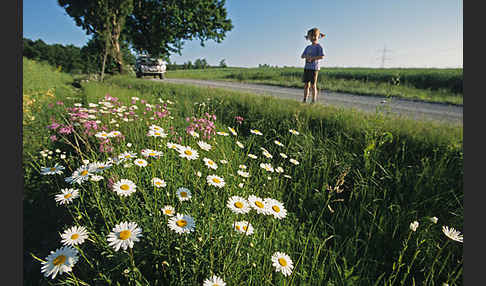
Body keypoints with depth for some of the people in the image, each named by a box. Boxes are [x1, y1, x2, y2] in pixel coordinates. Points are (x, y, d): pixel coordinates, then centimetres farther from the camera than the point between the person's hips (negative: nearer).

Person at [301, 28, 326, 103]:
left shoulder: (319, 47, -1)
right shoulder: (308, 47, 17)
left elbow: (322, 56, -13)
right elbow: (302, 56, 13)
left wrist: (312, 58, -13)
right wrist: (306, 56, -8)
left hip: (314, 68, -5)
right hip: (306, 67, 6)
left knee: (313, 85, -5)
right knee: (306, 84, 5)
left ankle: (314, 101, 0)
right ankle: (304, 100, 10)